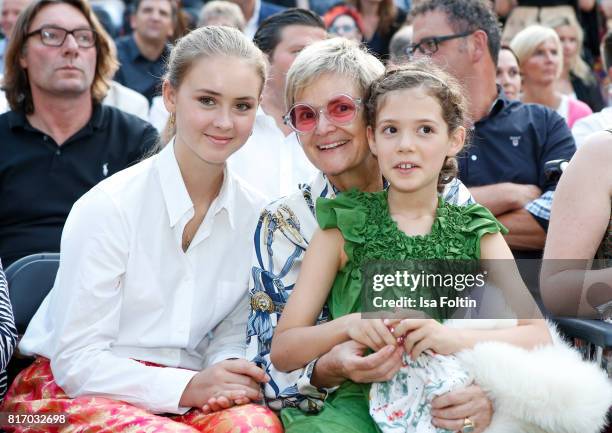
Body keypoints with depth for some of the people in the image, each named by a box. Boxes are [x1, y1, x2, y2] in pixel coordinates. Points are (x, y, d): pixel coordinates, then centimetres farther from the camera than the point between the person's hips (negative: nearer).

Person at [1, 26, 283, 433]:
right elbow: (76, 361, -13)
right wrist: (189, 387, -23)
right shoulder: (109, 206, -13)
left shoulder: (254, 215, 2)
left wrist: (228, 373, -11)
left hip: (182, 395, 4)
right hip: (67, 391, -4)